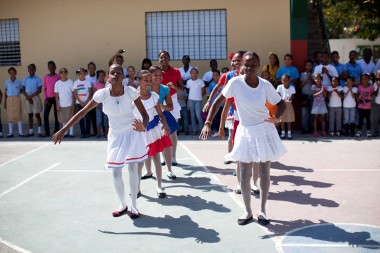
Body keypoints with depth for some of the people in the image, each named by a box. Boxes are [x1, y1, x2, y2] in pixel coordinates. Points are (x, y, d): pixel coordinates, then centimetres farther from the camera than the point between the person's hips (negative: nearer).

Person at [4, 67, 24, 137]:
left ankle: (20, 132, 1)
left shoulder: (19, 82, 2)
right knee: (10, 116, 2)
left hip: (17, 99, -1)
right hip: (9, 99, 1)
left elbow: (21, 90, 9)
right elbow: (5, 92, 9)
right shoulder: (6, 82, 5)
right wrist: (4, 102, 6)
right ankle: (10, 132, 7)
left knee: (19, 115, -3)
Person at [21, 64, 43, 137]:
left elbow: (39, 90, -6)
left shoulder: (37, 79, -1)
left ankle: (39, 131, -4)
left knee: (37, 114, -4)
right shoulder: (25, 79, 8)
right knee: (30, 114, 6)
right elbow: (23, 90, 7)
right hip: (27, 97, 3)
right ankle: (31, 131, 10)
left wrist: (31, 96, -14)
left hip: (35, 97, -3)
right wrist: (27, 97, -9)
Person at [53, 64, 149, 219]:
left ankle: (133, 205, 16)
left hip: (132, 133, -2)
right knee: (116, 173, 3)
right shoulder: (102, 94, -19)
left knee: (132, 169, 0)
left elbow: (145, 114, -17)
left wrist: (143, 127, -41)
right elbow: (83, 112, -13)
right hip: (115, 136, 2)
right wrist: (63, 130, -16)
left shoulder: (130, 92, -21)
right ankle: (123, 205, 25)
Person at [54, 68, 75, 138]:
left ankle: (71, 132, 9)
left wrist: (73, 104, -6)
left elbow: (73, 94, -1)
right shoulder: (57, 83, 2)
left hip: (69, 104, -2)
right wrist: (57, 105, -2)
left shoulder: (70, 82, -2)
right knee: (63, 120, 8)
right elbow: (56, 95, 4)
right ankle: (66, 132, 17)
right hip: (61, 105, 2)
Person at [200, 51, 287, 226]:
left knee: (264, 172, 8)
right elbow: (218, 101, -8)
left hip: (265, 130, 1)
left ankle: (262, 210, 23)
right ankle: (247, 211, 20)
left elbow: (281, 103, 0)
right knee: (244, 175, 2)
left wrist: (277, 117, -21)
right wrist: (208, 123, -17)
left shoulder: (265, 85, -9)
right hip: (246, 131, -1)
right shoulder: (235, 82, -13)